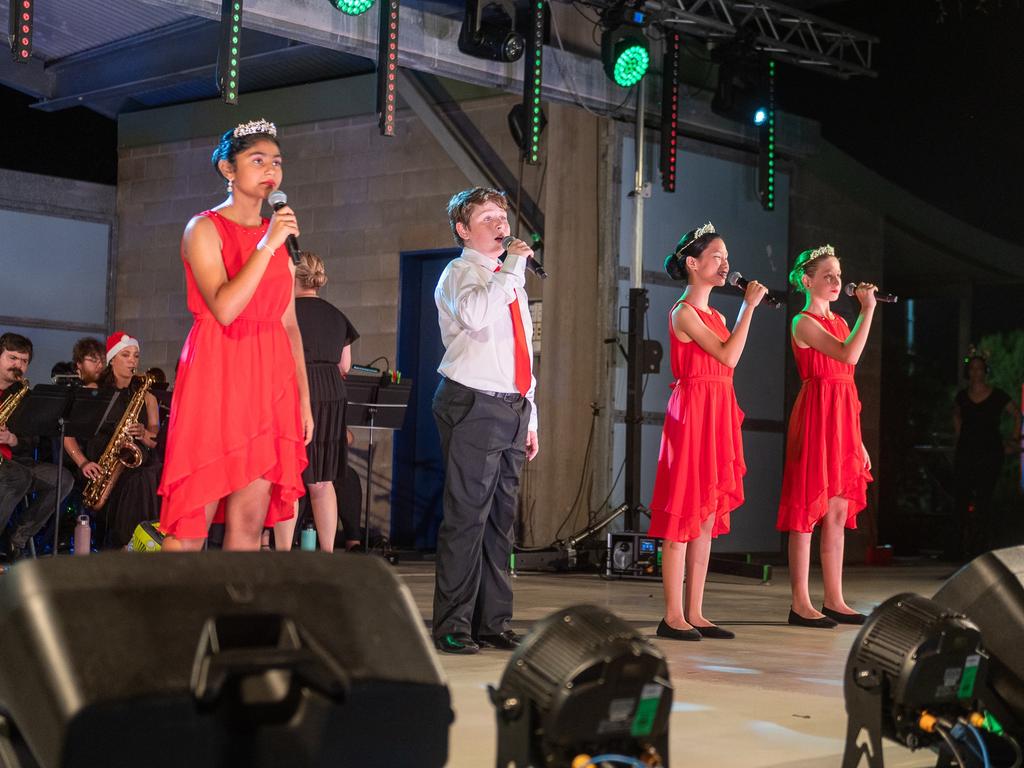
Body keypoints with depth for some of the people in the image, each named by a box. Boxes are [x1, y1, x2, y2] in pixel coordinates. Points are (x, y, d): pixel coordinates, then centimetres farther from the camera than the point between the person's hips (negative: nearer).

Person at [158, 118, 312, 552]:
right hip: (216, 380, -5)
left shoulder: (280, 233, 16)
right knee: (192, 524, -6)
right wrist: (267, 246, -16)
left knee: (249, 522, 2)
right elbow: (224, 309, -16)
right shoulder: (205, 229, -1)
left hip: (270, 384, 5)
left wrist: (304, 398, 11)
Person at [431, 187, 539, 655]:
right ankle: (452, 627, -5)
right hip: (474, 406, -8)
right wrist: (513, 266, -17)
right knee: (467, 515, -9)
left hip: (512, 407, 8)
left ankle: (494, 622, 14)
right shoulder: (460, 273, -2)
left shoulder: (509, 281, 23)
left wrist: (530, 419, 21)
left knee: (501, 518, 9)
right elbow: (475, 314, -27)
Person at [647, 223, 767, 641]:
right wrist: (748, 307, -12)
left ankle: (694, 613, 11)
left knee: (708, 518, 7)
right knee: (684, 514, -7)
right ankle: (673, 615, -4)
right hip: (691, 414, -9)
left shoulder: (716, 317, 18)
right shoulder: (683, 313, -8)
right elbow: (728, 357, -16)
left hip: (718, 417, 9)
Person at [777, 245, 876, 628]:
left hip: (842, 422, 8)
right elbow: (849, 355, -23)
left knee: (838, 514, 8)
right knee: (808, 509, -7)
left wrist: (858, 438, 17)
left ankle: (834, 600, 13)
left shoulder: (839, 322, 19)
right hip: (815, 416, -8)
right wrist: (868, 308, -17)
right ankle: (800, 604, -4)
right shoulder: (803, 322, -7)